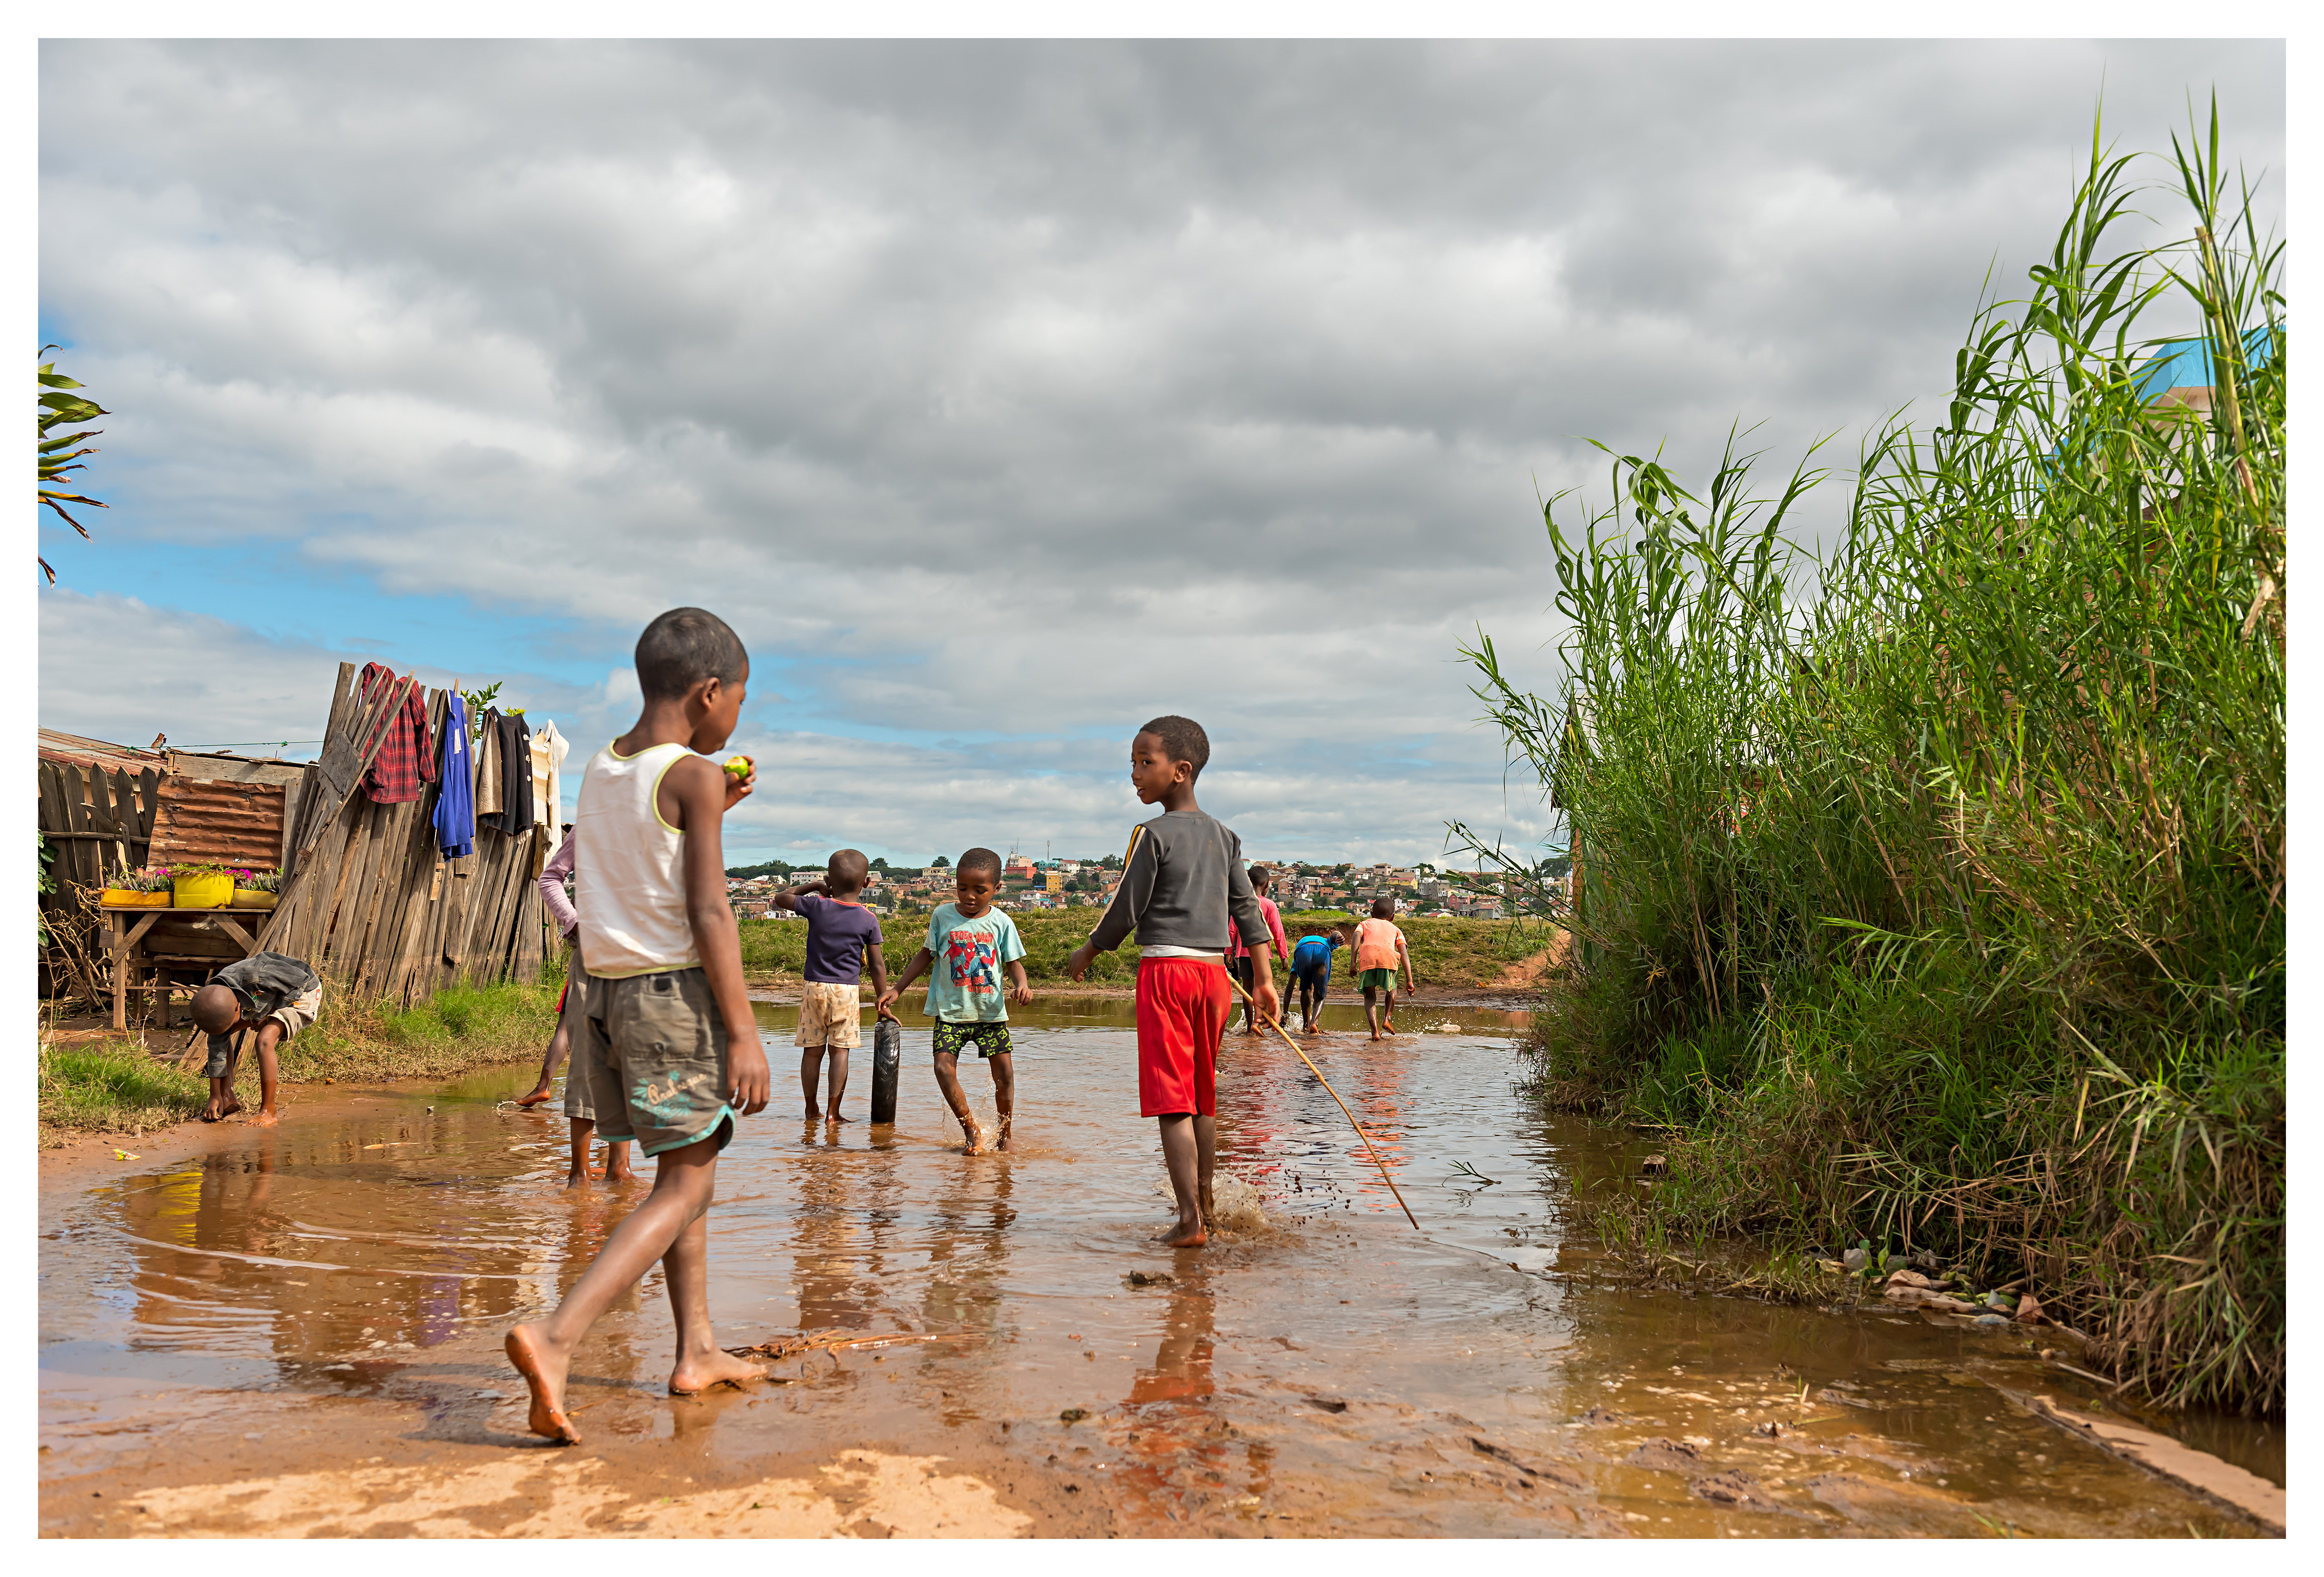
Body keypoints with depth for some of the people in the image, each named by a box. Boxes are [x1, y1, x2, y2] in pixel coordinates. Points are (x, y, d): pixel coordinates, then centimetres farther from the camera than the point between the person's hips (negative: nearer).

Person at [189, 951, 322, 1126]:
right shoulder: (217, 1003, -18)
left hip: (302, 993, -8)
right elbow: (217, 1048, -10)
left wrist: (269, 1015, -19)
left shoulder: (256, 976, -40)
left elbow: (300, 978, -24)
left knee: (265, 1040, -28)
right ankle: (228, 1098, 2)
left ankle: (267, 1113, -21)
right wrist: (215, 1097, -7)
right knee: (219, 1037, -1)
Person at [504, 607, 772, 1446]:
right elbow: (709, 914, -16)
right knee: (681, 1188, -2)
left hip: (604, 990, 8)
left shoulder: (598, 769, 11)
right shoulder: (693, 776, -11)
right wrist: (744, 1033, -15)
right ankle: (556, 1336, -16)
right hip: (674, 992, -8)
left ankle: (698, 1351, 24)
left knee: (690, 1173, 18)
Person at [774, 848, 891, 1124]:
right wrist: (882, 1002, 5)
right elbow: (877, 965, -3)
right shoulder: (869, 919, -5)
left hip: (814, 986, 1)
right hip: (847, 991, -1)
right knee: (840, 1050, 3)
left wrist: (813, 886, 19)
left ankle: (812, 1111, 16)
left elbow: (781, 898, 12)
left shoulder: (817, 906, -5)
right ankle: (833, 1111, 0)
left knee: (812, 1050, 9)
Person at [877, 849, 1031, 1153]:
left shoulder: (1001, 923, -1)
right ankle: (972, 1129, 0)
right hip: (950, 1010, 0)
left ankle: (1004, 1136, 19)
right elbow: (926, 955, 11)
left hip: (991, 1012, 0)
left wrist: (1022, 985, -19)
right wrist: (897, 989, 9)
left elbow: (1014, 962, 3)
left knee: (1004, 1072, -1)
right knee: (944, 1068, -16)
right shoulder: (943, 916, 2)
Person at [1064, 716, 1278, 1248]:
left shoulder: (1154, 835, -8)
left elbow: (1125, 910, -6)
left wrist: (1086, 954, 9)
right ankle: (1204, 1204, 25)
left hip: (1165, 969, -6)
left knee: (1171, 1101, -5)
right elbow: (1248, 909, 11)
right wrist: (1265, 980, 13)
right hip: (1214, 970, 7)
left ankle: (1190, 1219, -9)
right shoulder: (1224, 838, 11)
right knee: (1203, 1096, 16)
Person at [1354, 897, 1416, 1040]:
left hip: (1367, 958, 0)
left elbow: (1357, 936, 10)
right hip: (1388, 956, 0)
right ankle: (1387, 1018, 13)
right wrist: (1410, 981, 16)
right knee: (1392, 988, 30)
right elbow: (1404, 955, 21)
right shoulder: (1395, 929, 35)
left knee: (1370, 997, 14)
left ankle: (1375, 1030, -4)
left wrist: (1354, 962, 3)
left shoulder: (1365, 924, 35)